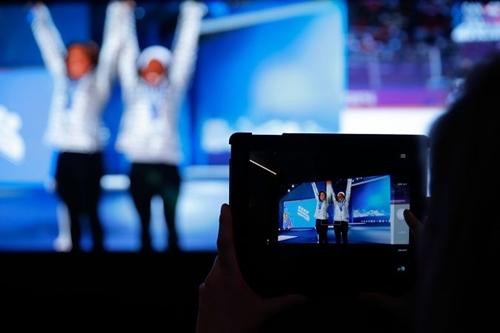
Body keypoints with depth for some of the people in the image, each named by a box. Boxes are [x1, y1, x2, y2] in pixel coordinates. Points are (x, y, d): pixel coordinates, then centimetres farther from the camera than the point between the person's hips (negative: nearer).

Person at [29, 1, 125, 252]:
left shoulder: (98, 83, 2)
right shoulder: (61, 80, 13)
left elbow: (110, 47, 0)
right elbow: (49, 45, 18)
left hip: (88, 154, -4)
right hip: (65, 154, 4)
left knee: (91, 210, -1)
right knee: (72, 211, 9)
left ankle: (98, 247, 6)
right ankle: (74, 247, 16)